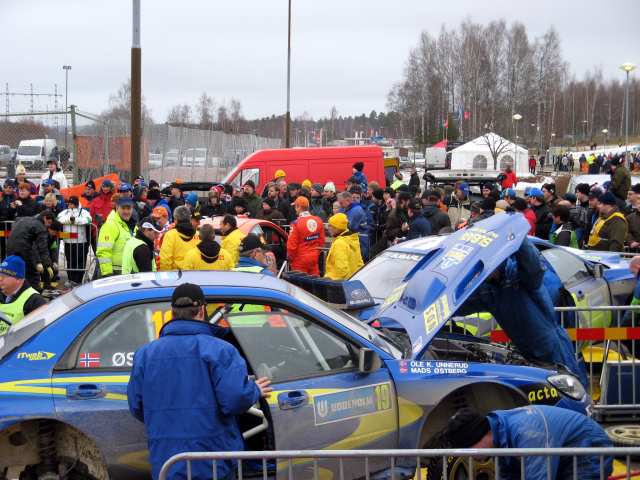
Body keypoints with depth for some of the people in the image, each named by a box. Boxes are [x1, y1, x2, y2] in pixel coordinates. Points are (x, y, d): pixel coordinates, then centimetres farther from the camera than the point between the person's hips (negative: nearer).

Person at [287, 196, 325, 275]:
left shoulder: (296, 223, -18)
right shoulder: (318, 220, -1)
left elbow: (291, 245, -15)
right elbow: (321, 241, 8)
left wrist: (290, 258, 1)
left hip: (300, 260, -5)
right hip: (314, 258, 5)